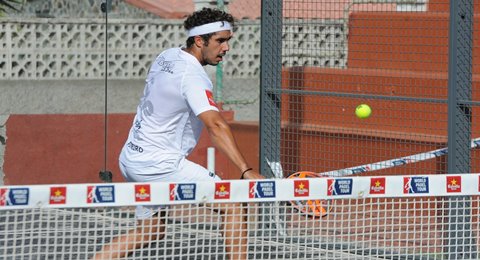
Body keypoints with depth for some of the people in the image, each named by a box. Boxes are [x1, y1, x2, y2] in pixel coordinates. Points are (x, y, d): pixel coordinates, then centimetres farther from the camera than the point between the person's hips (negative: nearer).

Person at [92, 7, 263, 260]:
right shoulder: (192, 76, -21)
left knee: (149, 232, 23)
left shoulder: (166, 56, 7)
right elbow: (215, 125, -33)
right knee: (233, 204, -9)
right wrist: (246, 171, -42)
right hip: (160, 164, -10)